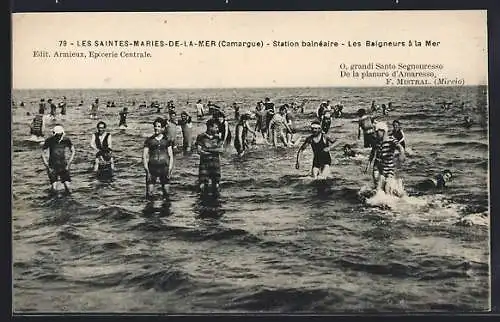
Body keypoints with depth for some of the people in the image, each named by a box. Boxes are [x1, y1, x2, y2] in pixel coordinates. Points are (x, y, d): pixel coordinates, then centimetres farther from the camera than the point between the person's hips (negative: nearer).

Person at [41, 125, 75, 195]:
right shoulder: (49, 140, -12)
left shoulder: (66, 140, -6)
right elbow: (43, 153, -5)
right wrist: (47, 167, -10)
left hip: (63, 165, 1)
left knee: (69, 190, -7)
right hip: (53, 166, -1)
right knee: (54, 190, -10)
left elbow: (73, 151, 4)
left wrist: (68, 164, -3)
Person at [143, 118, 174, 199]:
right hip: (152, 168, -1)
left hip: (164, 168, 1)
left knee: (166, 192, 4)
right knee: (149, 193, -5)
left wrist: (170, 170, -1)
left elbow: (171, 156, 7)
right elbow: (144, 157, 2)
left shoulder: (167, 140, 5)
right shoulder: (149, 140, 3)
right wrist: (147, 170, -6)